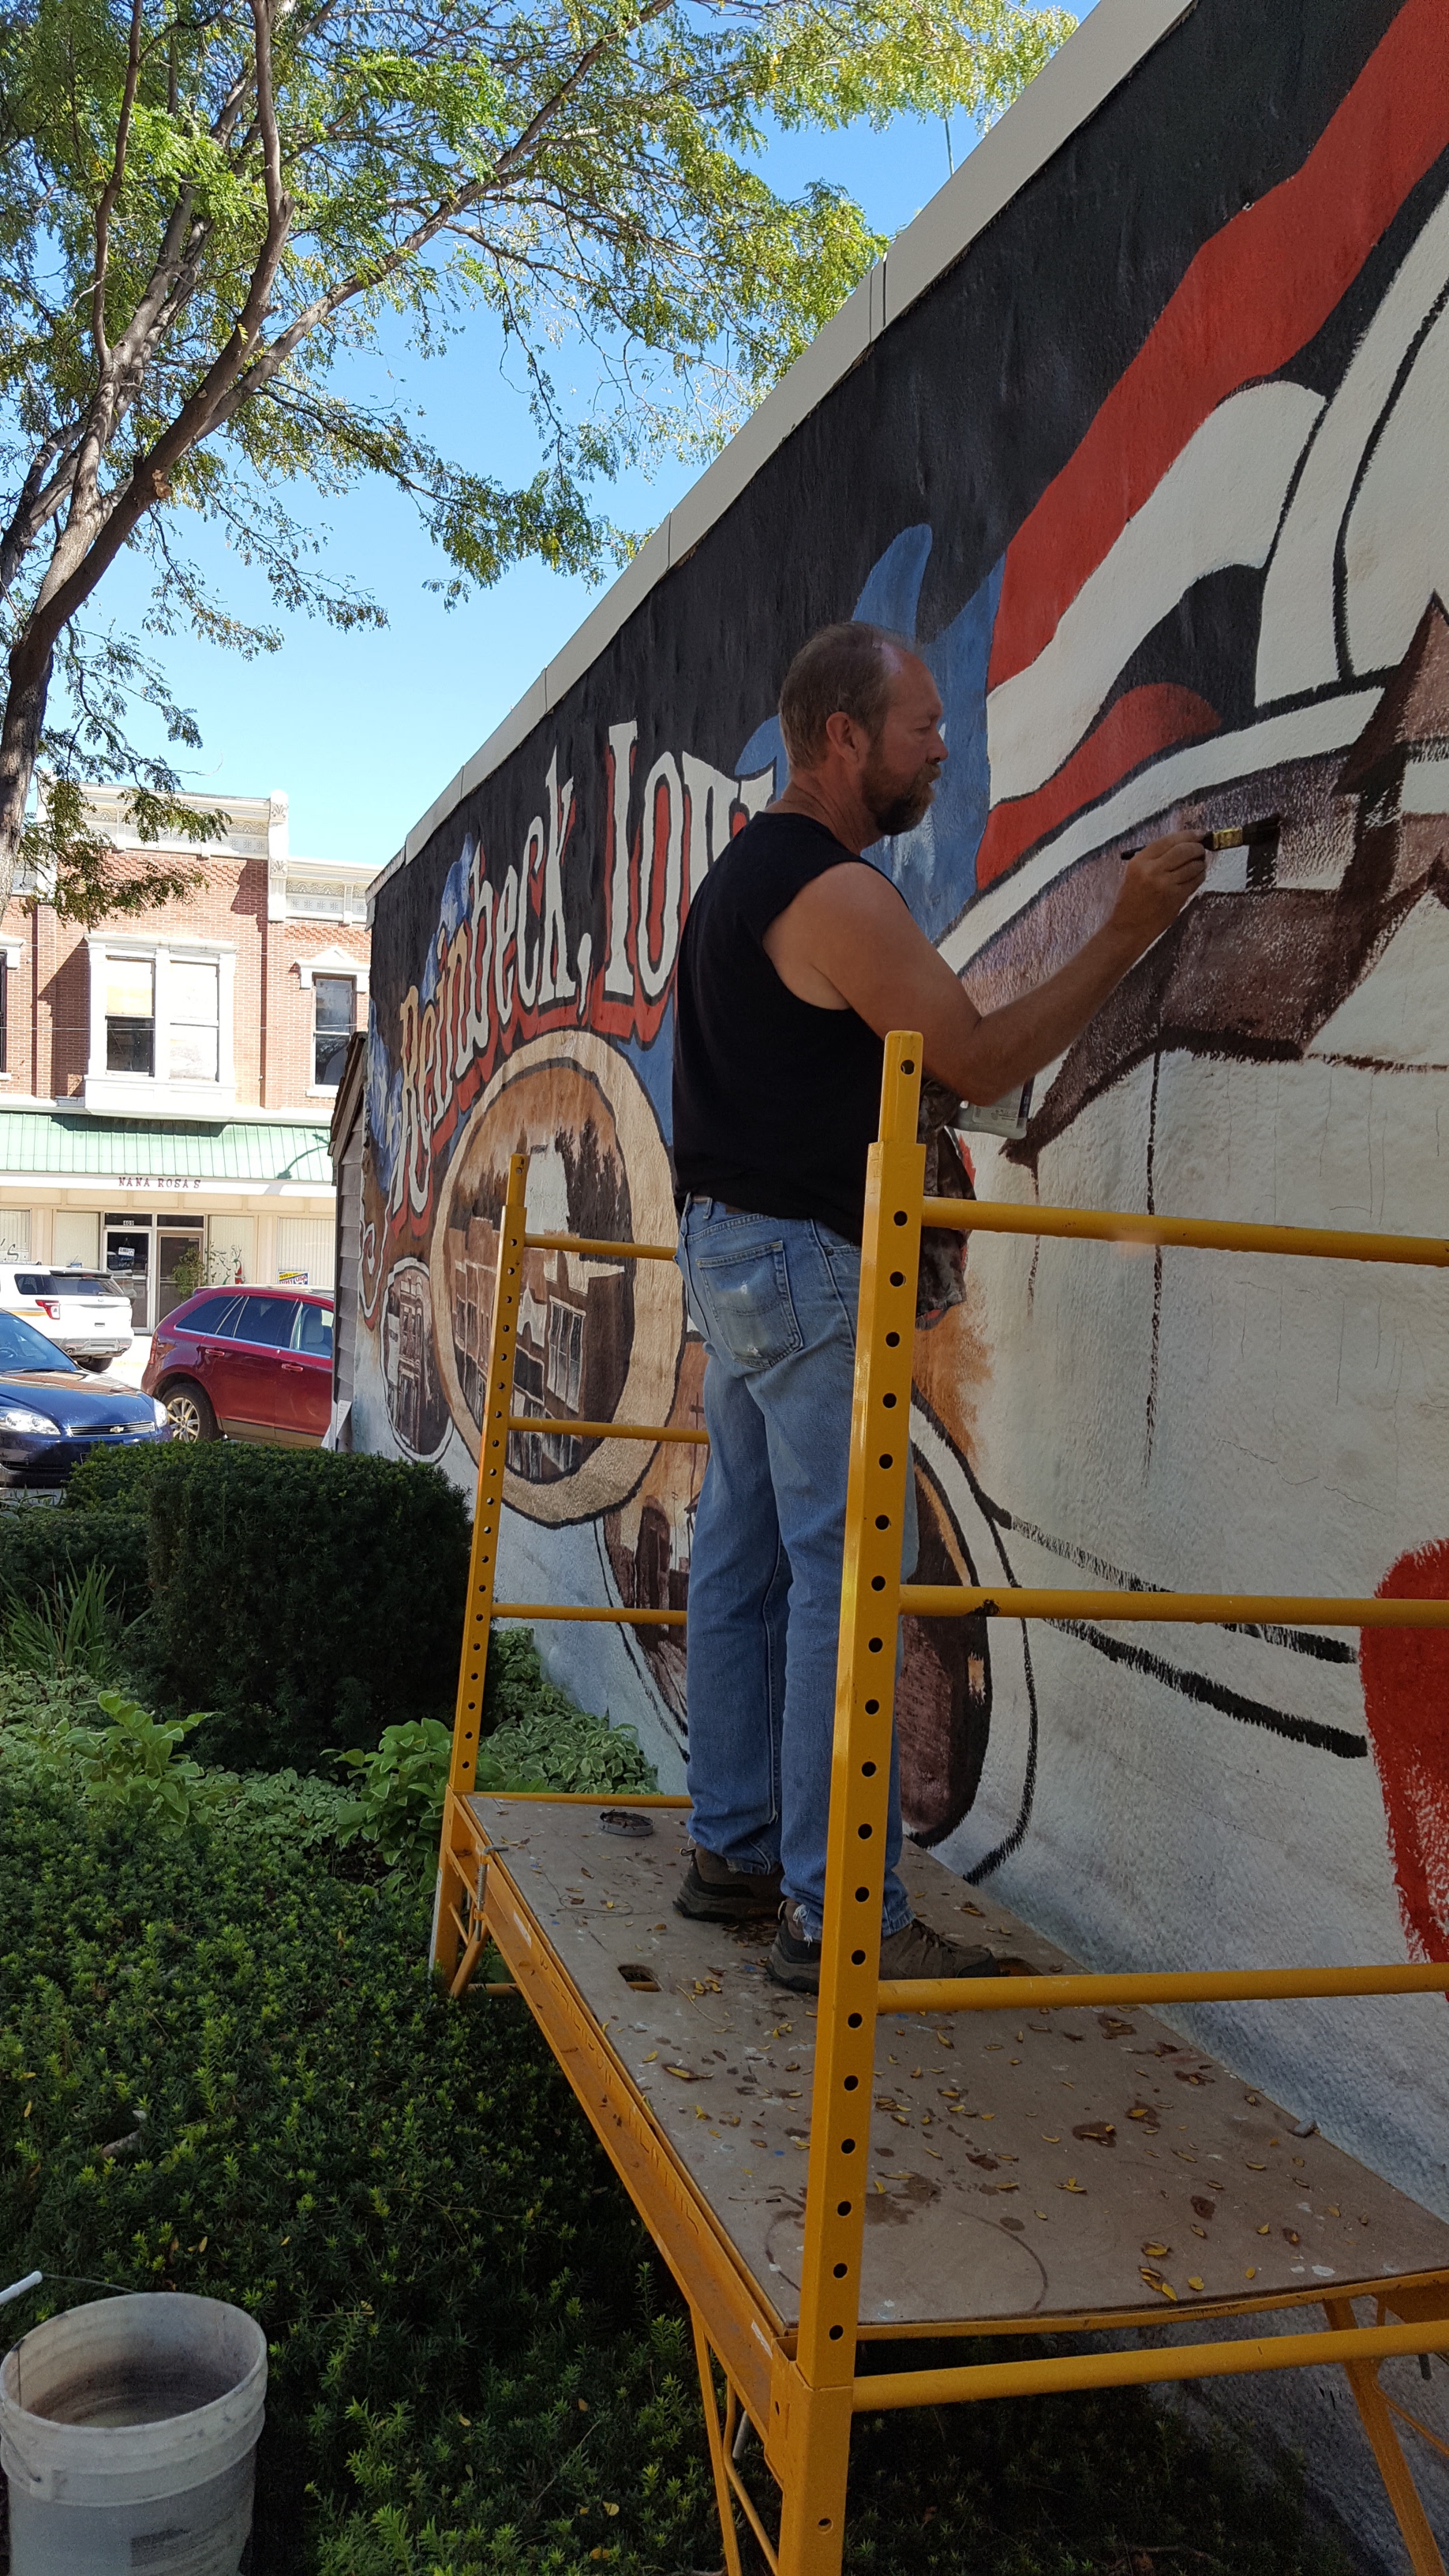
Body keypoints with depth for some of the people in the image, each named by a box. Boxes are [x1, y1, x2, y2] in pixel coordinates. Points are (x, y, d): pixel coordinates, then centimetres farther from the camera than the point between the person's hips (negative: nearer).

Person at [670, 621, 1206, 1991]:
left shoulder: (742, 873, 17)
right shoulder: (836, 892, -15)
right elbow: (981, 1061, -14)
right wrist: (1126, 932, -10)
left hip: (730, 1244, 11)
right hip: (804, 1259, -11)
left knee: (743, 1555, 12)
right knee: (848, 1576, -8)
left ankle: (733, 1849, 21)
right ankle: (840, 1917, -3)